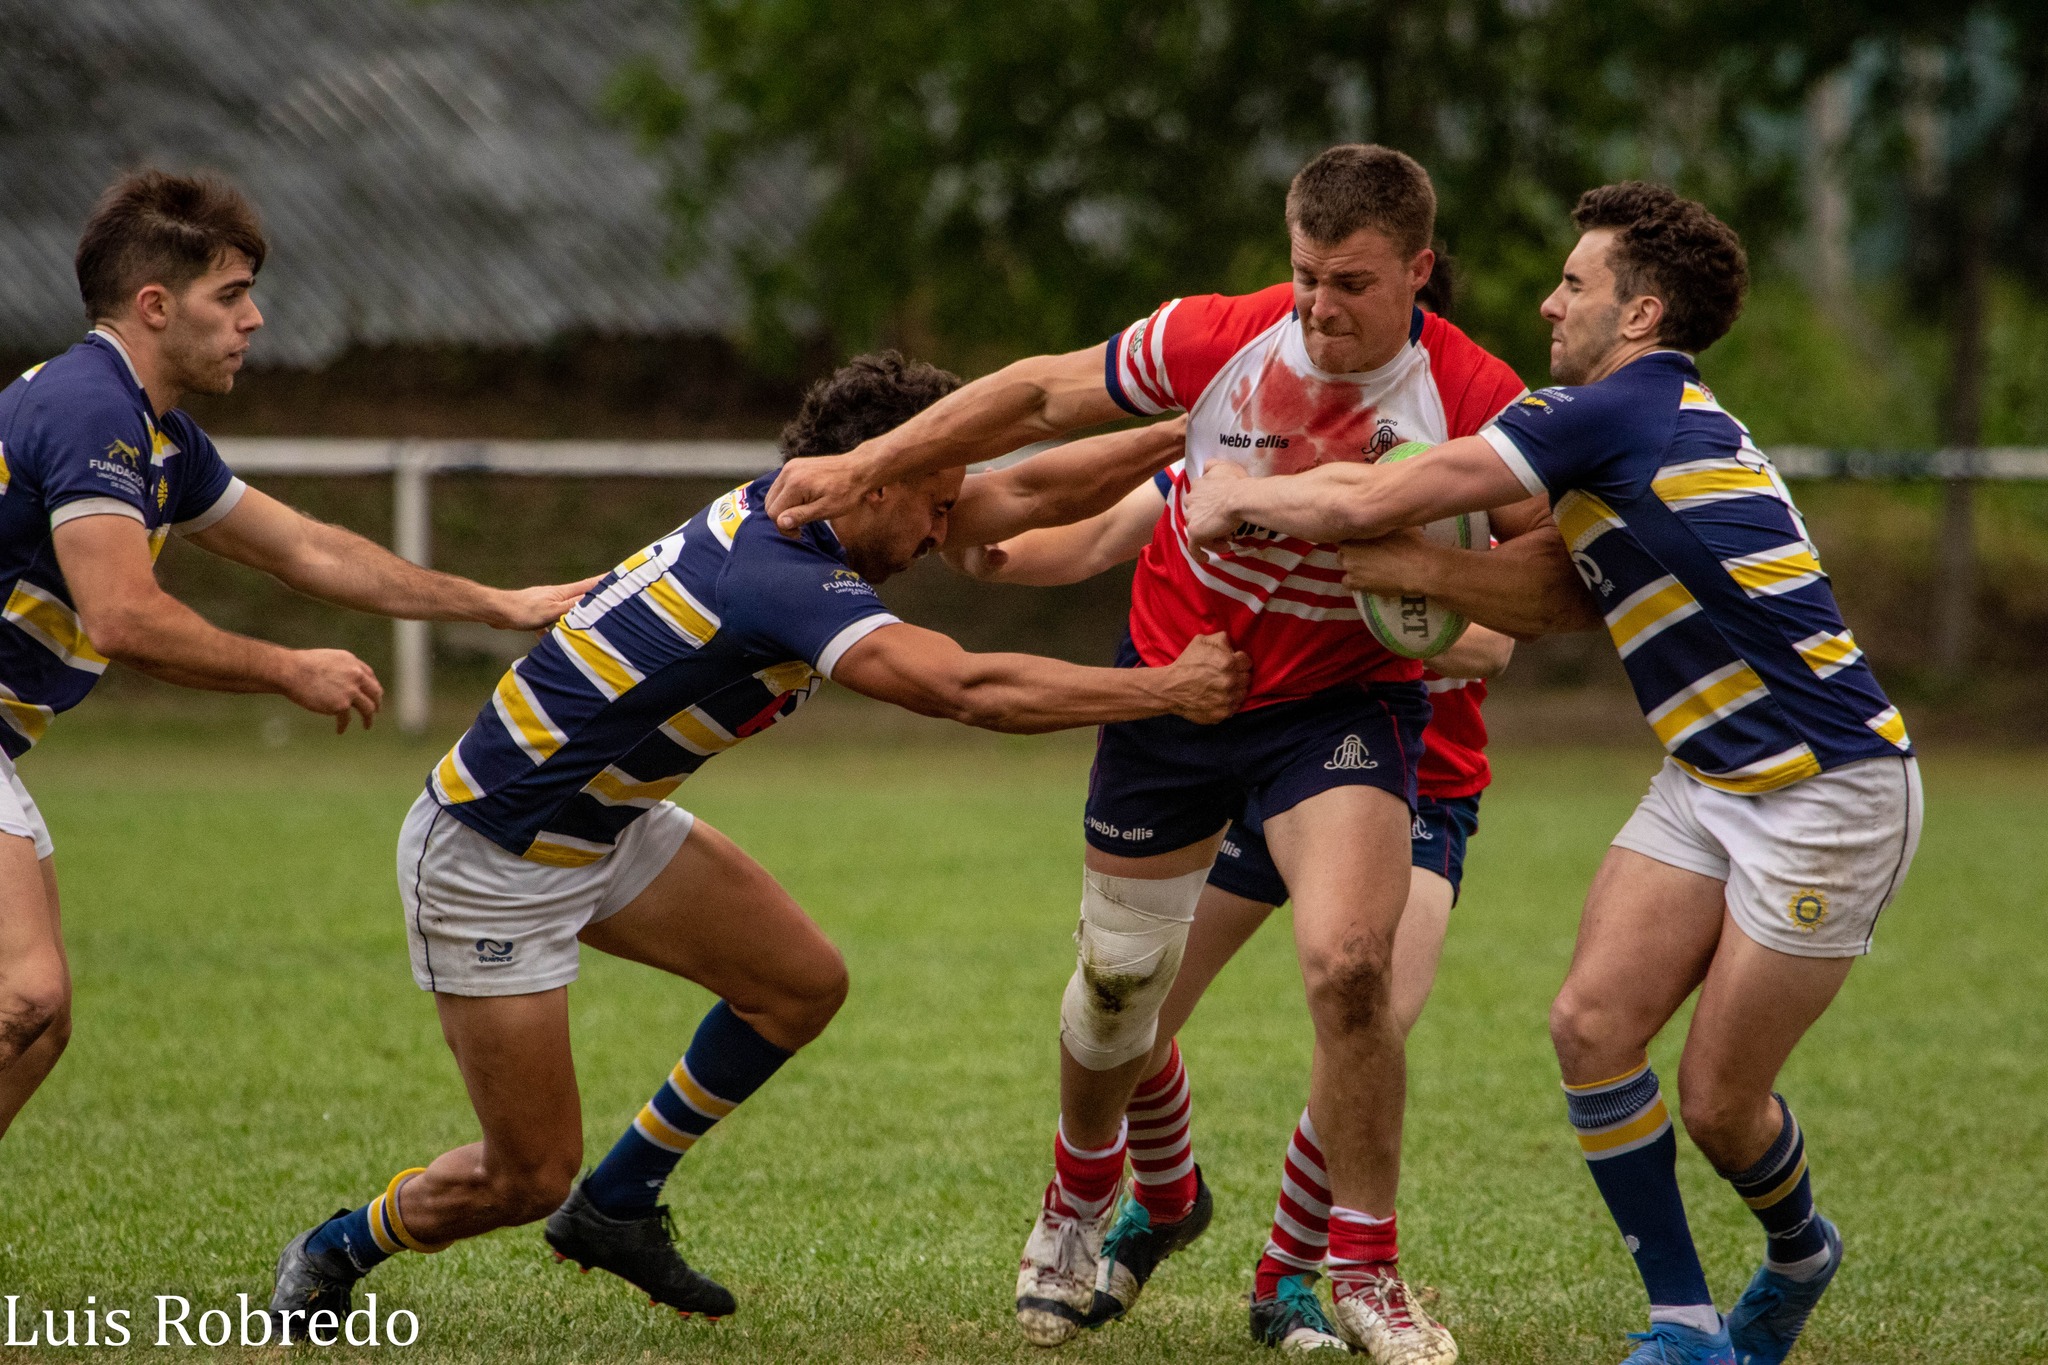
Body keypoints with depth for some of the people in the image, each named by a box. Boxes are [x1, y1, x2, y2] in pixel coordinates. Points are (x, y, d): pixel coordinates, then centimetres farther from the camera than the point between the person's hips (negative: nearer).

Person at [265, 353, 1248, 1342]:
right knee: (527, 1178, -3)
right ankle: (333, 1255, 25)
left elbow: (1016, 494, 7)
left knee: (802, 983, 6)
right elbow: (968, 688, -40)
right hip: (490, 862, -10)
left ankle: (614, 1206, 21)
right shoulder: (782, 580, -30)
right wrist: (1165, 690, -33)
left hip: (606, 826, 10)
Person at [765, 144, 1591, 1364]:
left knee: (1348, 962, -24)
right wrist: (865, 467, -2)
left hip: (1344, 701, -2)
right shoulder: (1218, 339, -16)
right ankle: (1082, 1195, 45)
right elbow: (1044, 395, -2)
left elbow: (1563, 563, -13)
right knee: (1121, 977, 12)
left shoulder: (1471, 398, -20)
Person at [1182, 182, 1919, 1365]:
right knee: (1594, 1024, -4)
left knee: (1717, 1100, -2)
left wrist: (1236, 499, 3)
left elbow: (1370, 505, -12)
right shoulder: (1668, 422, 13)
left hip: (1827, 797, -9)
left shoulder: (1618, 413, -16)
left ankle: (1799, 1254, 30)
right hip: (1710, 781, 9)